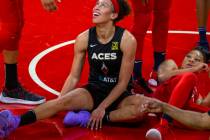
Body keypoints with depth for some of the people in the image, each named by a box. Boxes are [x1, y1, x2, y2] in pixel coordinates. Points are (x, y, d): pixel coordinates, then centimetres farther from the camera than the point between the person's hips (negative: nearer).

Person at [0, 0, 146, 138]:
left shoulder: (127, 40, -17)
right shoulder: (84, 39, -9)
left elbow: (123, 82, -13)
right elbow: (74, 77, -1)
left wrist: (102, 108, -17)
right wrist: (59, 100, -12)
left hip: (118, 94, -1)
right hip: (94, 91, 1)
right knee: (65, 100, -29)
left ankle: (96, 118, -31)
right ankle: (14, 122, -45)